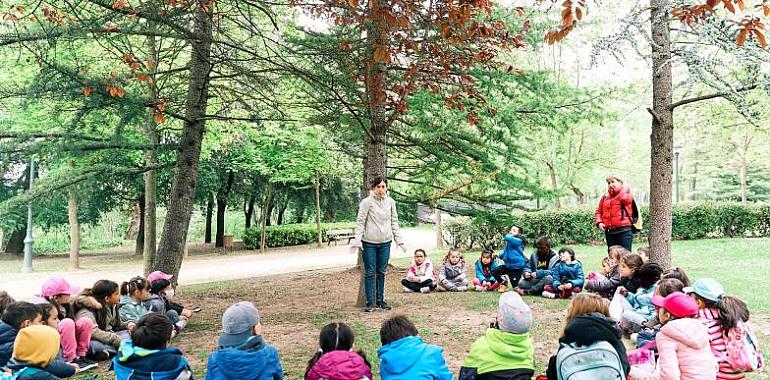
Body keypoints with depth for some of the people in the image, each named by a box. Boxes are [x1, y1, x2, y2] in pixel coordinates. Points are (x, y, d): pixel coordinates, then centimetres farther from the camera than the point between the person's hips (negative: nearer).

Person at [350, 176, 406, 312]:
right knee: (370, 272, 2)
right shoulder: (367, 202, -8)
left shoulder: (390, 202, 5)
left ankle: (380, 300, 20)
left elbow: (394, 222, 11)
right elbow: (360, 222, -8)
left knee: (381, 272, 11)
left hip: (385, 242, 4)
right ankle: (370, 302, 9)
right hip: (369, 242, -4)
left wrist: (399, 240, 7)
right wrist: (357, 241, -15)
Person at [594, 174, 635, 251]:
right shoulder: (604, 197, 16)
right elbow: (598, 212, 18)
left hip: (623, 231, -5)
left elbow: (625, 199, -20)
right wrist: (599, 222, 0)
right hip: (609, 232, 5)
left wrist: (618, 188, -5)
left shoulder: (626, 192, 4)